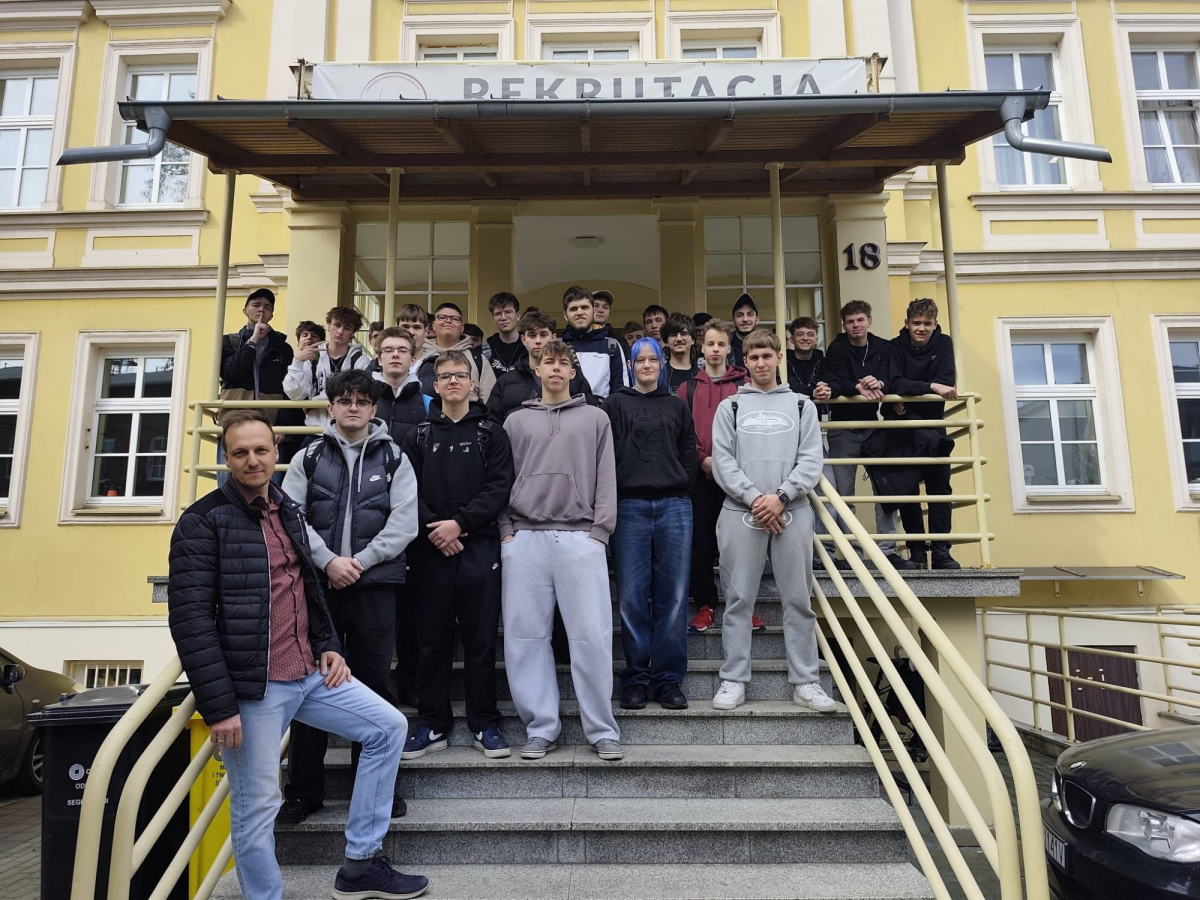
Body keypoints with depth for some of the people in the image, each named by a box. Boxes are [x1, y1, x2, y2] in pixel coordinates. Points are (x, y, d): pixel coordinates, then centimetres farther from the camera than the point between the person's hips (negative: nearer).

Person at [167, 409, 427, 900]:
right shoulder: (203, 522, -10)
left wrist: (329, 646, 10)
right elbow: (190, 619, -16)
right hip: (253, 687, -7)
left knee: (389, 727, 6)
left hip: (311, 674, 7)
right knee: (256, 809, 3)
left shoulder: (287, 510, 12)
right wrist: (218, 705, -18)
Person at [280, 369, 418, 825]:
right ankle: (304, 789, 19)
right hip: (317, 581, 1)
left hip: (374, 583, -1)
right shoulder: (308, 459, 10)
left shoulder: (394, 459, 8)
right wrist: (328, 561, -12)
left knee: (374, 681, 5)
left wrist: (359, 560, -11)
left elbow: (404, 522, -2)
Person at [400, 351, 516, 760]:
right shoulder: (419, 436, 12)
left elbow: (499, 488, -4)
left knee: (481, 638, 3)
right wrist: (433, 528, -12)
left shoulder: (491, 434, 7)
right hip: (429, 548, 2)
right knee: (433, 640, 7)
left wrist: (460, 522, -13)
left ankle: (485, 725, 15)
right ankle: (433, 725, 19)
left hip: (478, 547, -1)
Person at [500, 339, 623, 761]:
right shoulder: (516, 421, 16)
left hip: (580, 538, -1)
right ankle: (541, 727, 14)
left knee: (592, 635, -4)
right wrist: (507, 530, 1)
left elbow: (606, 478, 8)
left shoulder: (595, 418, 14)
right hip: (524, 538, 2)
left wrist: (599, 530, -2)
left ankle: (602, 729, 9)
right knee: (525, 635, 2)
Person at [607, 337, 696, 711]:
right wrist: (611, 498, -3)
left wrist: (682, 492, 5)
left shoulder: (677, 406, 17)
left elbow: (688, 454, 15)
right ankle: (636, 678, 8)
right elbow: (607, 453, 4)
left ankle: (668, 679, 9)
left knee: (672, 595, 0)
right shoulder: (617, 404, 11)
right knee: (632, 596, -2)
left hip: (674, 505, 2)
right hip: (629, 505, -1)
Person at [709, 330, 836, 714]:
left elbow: (811, 460, 3)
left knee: (799, 599, 4)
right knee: (739, 599, 2)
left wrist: (780, 496, -11)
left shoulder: (801, 405, 12)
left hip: (792, 511, 1)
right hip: (741, 512, -1)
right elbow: (722, 460, 1)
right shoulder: (730, 407, 11)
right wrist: (754, 499, -11)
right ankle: (733, 680, 10)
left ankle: (805, 681, 14)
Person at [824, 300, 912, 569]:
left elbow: (890, 381, -10)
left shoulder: (883, 348, 3)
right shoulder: (837, 349, -5)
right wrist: (859, 388, -39)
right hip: (843, 427, -2)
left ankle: (887, 550, 5)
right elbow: (837, 383, -19)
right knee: (843, 493, 0)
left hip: (872, 425, 3)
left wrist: (878, 383, -32)